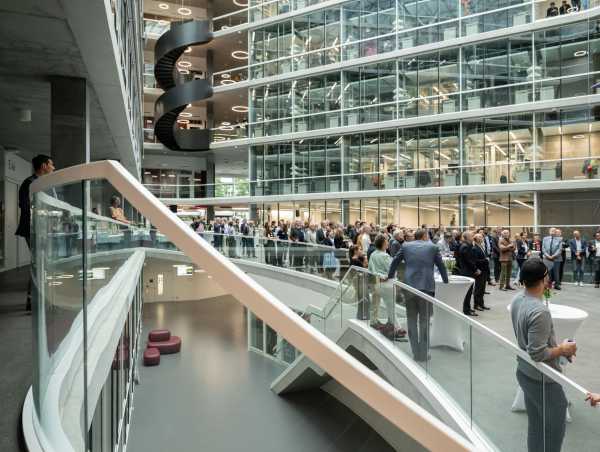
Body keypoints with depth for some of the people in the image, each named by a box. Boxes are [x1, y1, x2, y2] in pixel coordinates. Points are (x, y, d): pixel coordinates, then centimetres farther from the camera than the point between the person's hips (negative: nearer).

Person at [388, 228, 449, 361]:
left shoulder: (406, 246, 9)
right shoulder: (433, 247, 6)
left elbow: (395, 262, 15)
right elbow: (441, 266, 12)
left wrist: (389, 277, 29)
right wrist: (446, 282, 26)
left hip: (409, 286, 1)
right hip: (427, 286, -1)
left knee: (412, 320, 11)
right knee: (424, 321, 8)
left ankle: (416, 353, 13)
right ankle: (423, 354, 12)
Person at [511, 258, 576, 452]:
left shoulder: (517, 300, -4)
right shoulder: (540, 311, -31)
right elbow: (538, 354, -28)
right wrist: (563, 349, -12)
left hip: (525, 374, 8)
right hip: (543, 380, -8)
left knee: (535, 427, 23)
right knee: (553, 431, 13)